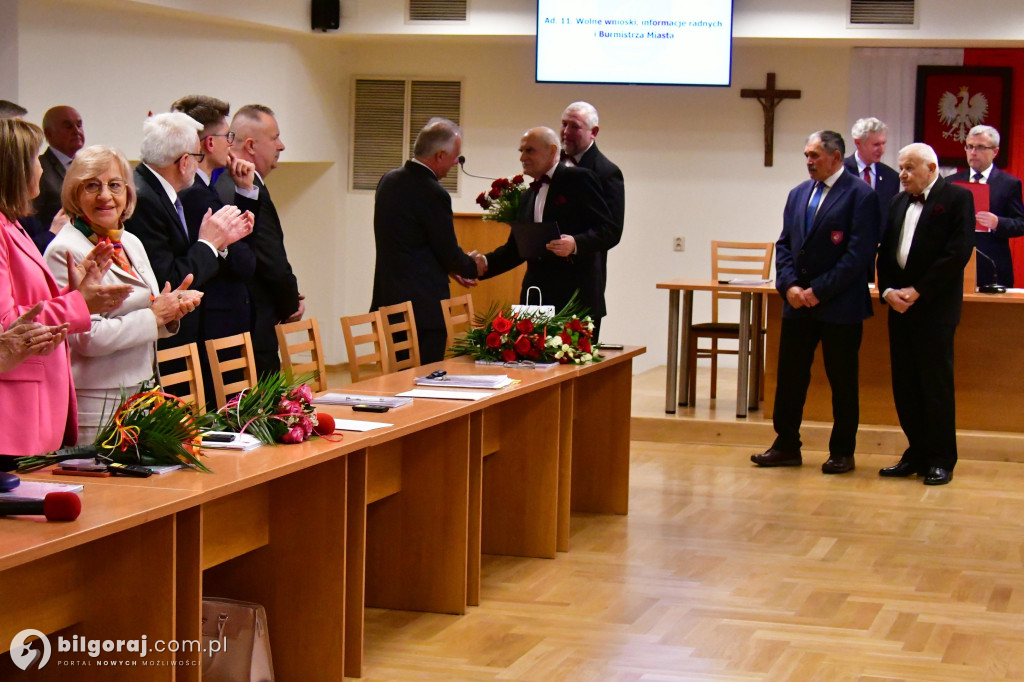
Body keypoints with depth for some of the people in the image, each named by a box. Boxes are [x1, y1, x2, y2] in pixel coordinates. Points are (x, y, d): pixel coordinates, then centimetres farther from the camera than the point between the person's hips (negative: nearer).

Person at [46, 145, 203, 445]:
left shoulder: (131, 243, 13)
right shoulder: (65, 251, -12)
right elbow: (88, 338, -19)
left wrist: (172, 311, 0)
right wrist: (154, 316, -12)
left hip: (142, 394, 7)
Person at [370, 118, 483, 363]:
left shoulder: (389, 180, 8)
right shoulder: (432, 193, -18)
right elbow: (450, 254, -11)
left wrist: (455, 267, 22)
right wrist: (474, 267, 10)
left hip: (388, 302, 9)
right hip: (423, 309, -9)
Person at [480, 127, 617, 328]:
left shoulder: (578, 179, -1)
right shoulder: (527, 196, 22)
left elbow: (608, 230, -7)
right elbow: (515, 247, 23)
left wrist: (575, 244, -24)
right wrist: (486, 262, 6)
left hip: (576, 297, -6)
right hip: (536, 298, 6)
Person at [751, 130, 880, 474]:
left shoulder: (860, 195, -8)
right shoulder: (798, 194, 13)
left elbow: (860, 253, -14)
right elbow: (784, 244, 13)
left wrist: (819, 291, -16)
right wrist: (789, 285, -5)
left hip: (840, 305, -6)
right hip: (798, 304, 6)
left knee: (842, 381, 4)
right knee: (789, 377, 8)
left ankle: (842, 452, 13)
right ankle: (786, 446, 17)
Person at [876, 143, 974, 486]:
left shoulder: (957, 198, -3)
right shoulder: (899, 202, 16)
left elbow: (958, 253, -12)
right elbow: (885, 251, 15)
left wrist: (917, 291, -14)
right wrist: (887, 290, -3)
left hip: (935, 307, -6)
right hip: (899, 304, 6)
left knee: (936, 383, -3)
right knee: (904, 384, 6)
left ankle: (941, 460, 4)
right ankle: (917, 454, 15)